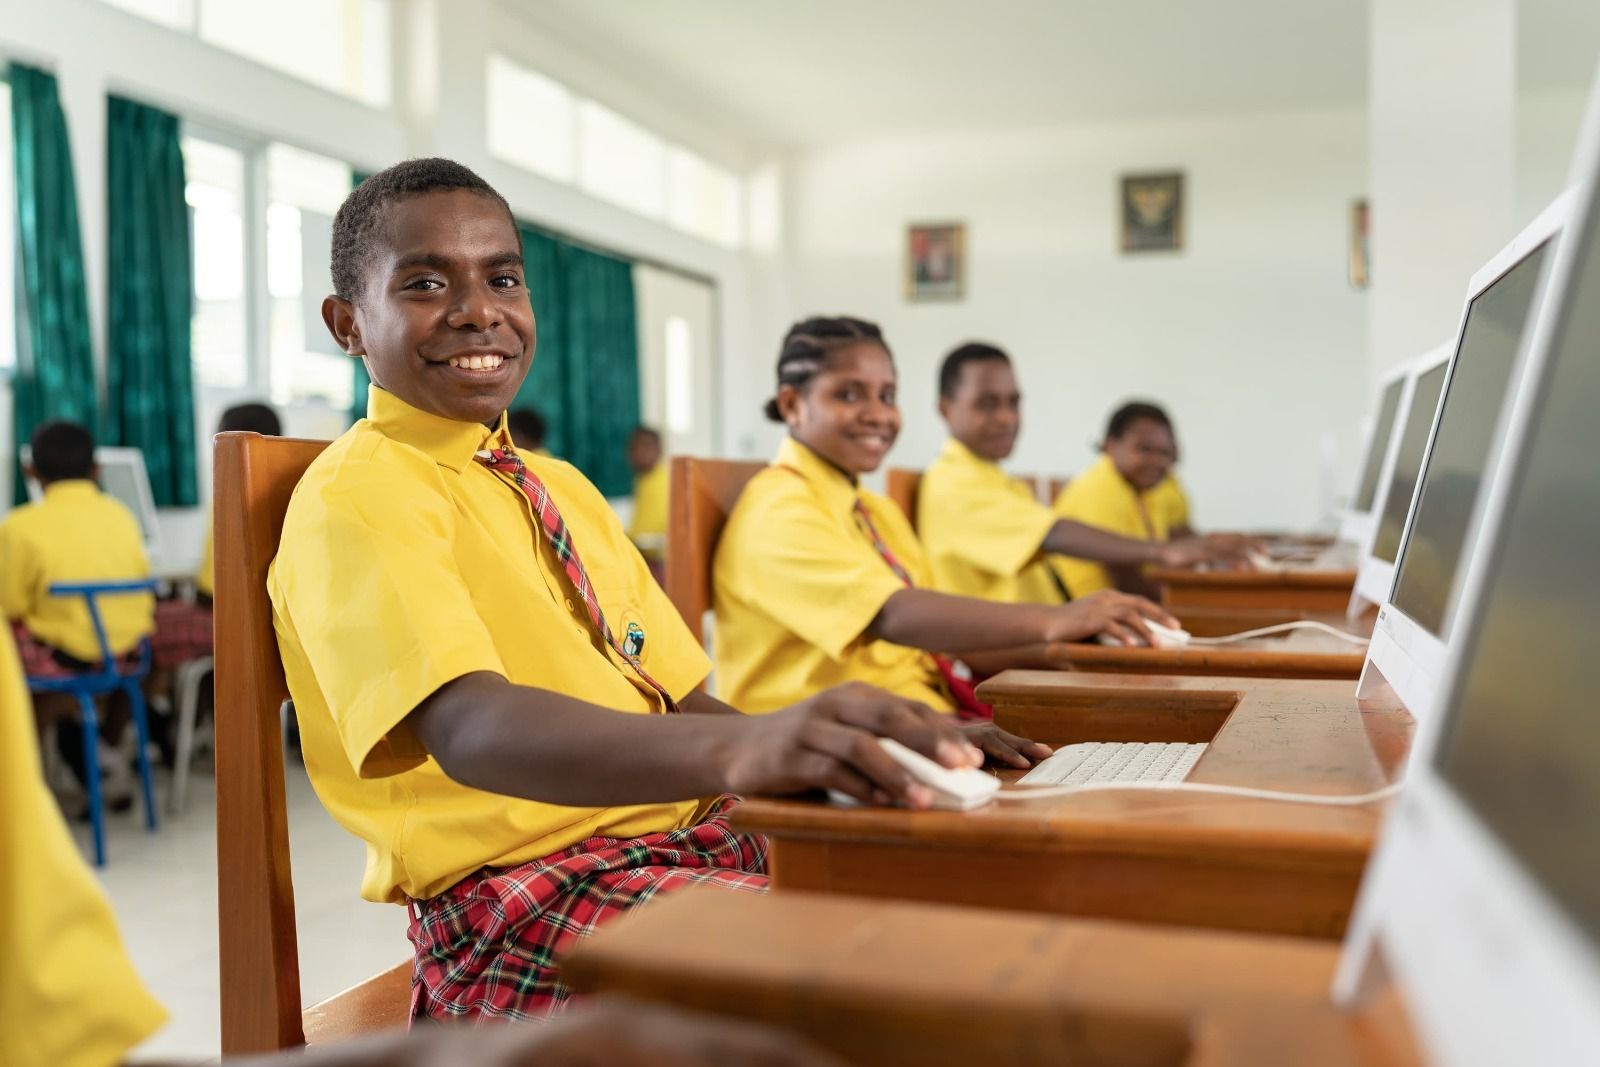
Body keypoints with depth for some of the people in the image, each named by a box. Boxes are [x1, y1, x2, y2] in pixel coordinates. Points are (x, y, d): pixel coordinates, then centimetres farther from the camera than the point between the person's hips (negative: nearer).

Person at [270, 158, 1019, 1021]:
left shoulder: (562, 488, 18)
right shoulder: (353, 496, -8)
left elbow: (678, 702, 13)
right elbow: (468, 725, -26)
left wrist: (893, 751, -4)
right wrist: (742, 747, -43)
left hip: (690, 836, 8)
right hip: (528, 894, -8)